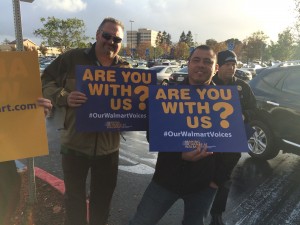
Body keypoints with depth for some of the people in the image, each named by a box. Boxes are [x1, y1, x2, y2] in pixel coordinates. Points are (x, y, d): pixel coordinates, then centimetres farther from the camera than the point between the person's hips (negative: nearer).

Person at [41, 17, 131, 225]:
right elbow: (47, 80, -2)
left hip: (109, 146, 2)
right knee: (75, 196, 17)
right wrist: (64, 97, -20)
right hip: (75, 143, -1)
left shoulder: (126, 68, 1)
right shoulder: (72, 58, -6)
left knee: (103, 196, 21)